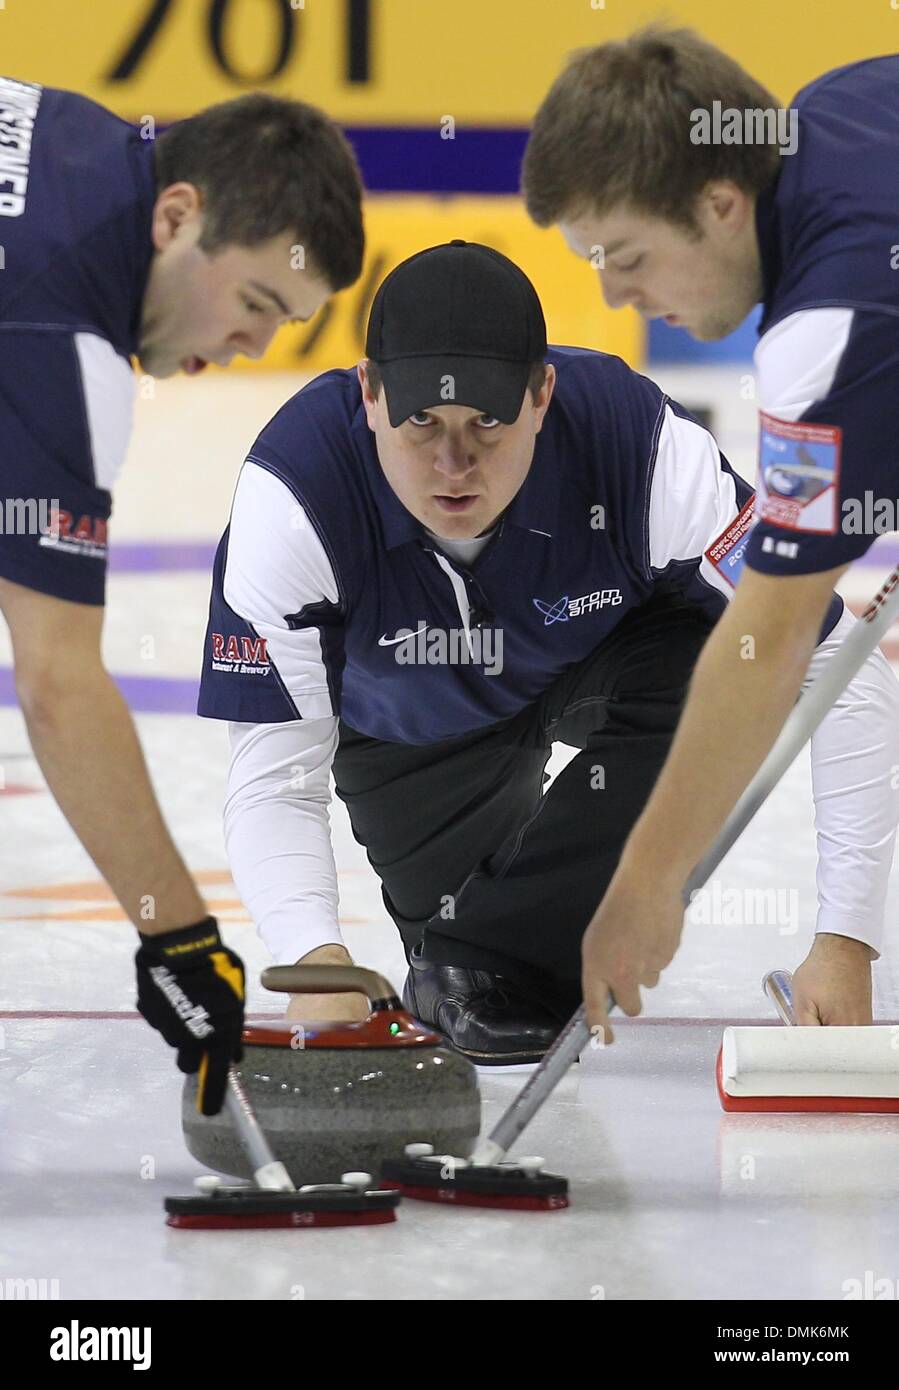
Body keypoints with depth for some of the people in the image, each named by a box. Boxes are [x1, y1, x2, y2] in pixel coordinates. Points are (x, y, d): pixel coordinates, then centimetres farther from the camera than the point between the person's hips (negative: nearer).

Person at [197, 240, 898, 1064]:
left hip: (607, 649, -1)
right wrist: (317, 963, -51)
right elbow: (274, 778, -32)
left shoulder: (644, 447, -38)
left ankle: (493, 962, -14)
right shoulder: (292, 493, -37)